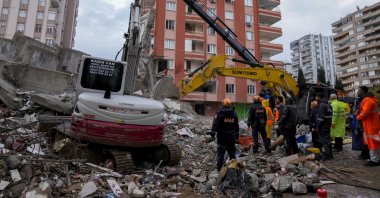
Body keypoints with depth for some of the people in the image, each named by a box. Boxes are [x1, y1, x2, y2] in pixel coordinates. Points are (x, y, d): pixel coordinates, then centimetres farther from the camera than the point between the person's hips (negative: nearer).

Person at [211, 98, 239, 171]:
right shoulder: (234, 113, 6)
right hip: (231, 136, 4)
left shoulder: (220, 113, -11)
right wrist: (237, 134, 20)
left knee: (220, 152, 3)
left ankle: (219, 167, 6)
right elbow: (237, 125, 13)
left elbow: (215, 125, -14)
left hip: (222, 136, -4)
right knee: (232, 152, 14)